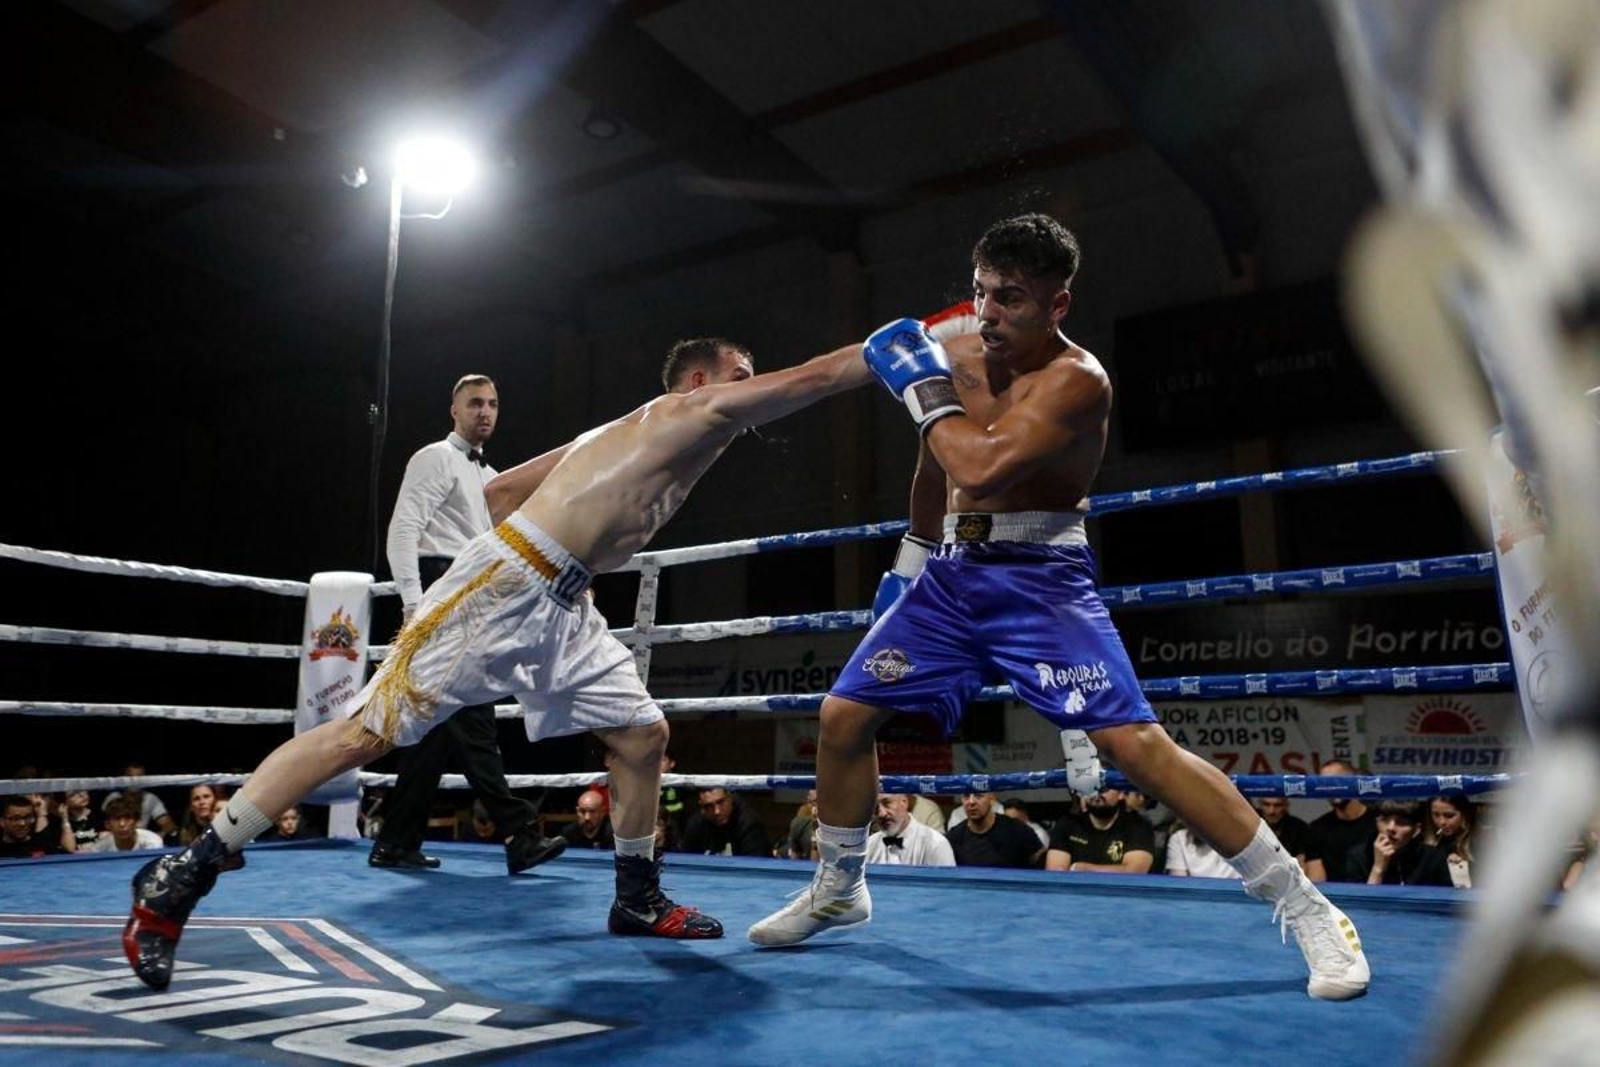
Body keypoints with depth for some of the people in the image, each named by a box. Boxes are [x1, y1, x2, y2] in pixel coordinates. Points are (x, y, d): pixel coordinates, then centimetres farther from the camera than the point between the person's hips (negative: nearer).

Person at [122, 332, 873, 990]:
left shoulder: (631, 438, 22)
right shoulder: (692, 410, -1)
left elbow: (503, 487, 22)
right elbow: (813, 378, -3)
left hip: (561, 606, 10)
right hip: (503, 587, -10)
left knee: (644, 734, 10)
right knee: (363, 734, -9)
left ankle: (637, 899, 24)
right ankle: (178, 878, 1)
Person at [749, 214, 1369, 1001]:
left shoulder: (1075, 379, -17)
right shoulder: (953, 349, 6)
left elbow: (981, 469, -32)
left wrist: (924, 389, -16)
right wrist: (911, 558, 27)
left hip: (1038, 580, -7)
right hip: (952, 574, 7)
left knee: (1136, 742, -17)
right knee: (843, 716, 8)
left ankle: (1309, 911, -2)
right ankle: (838, 890, 31)